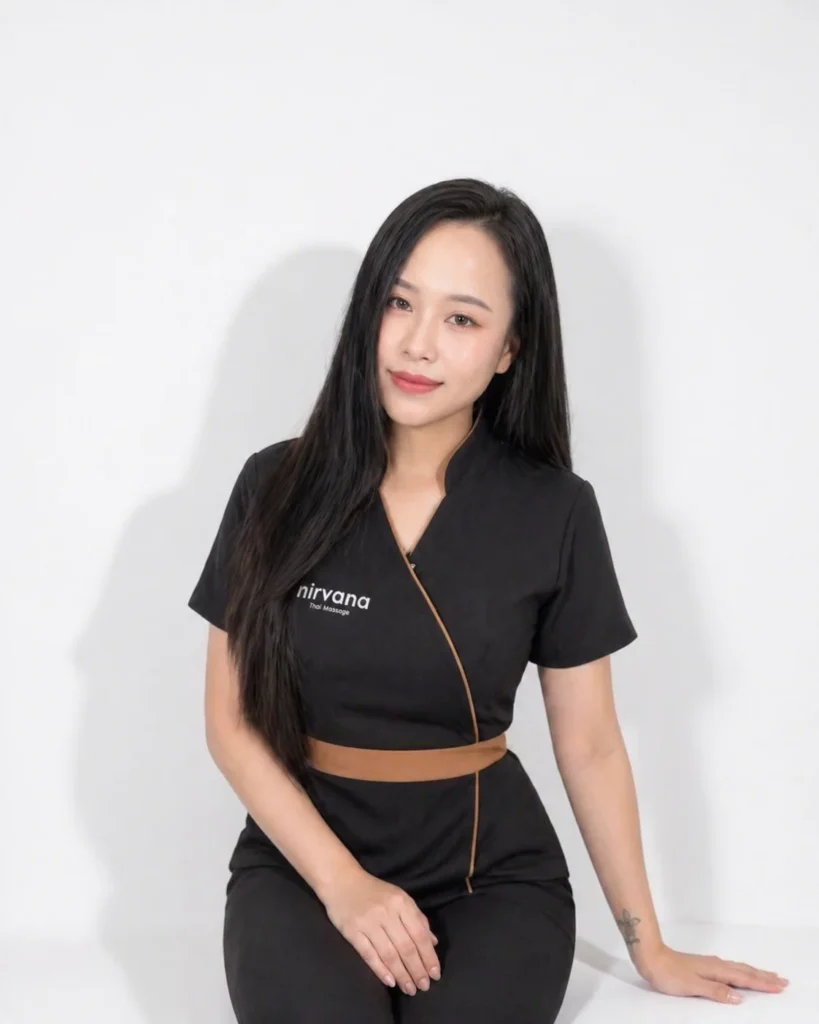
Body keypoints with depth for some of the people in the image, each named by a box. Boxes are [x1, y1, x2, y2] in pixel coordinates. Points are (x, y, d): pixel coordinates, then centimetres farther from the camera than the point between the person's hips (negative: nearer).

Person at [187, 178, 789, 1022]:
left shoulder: (555, 514, -6)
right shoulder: (276, 486, -5)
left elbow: (589, 745, 2)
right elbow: (231, 720, -1)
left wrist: (649, 949, 8)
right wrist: (341, 882, -14)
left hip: (491, 869, 0)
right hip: (302, 859, 0)